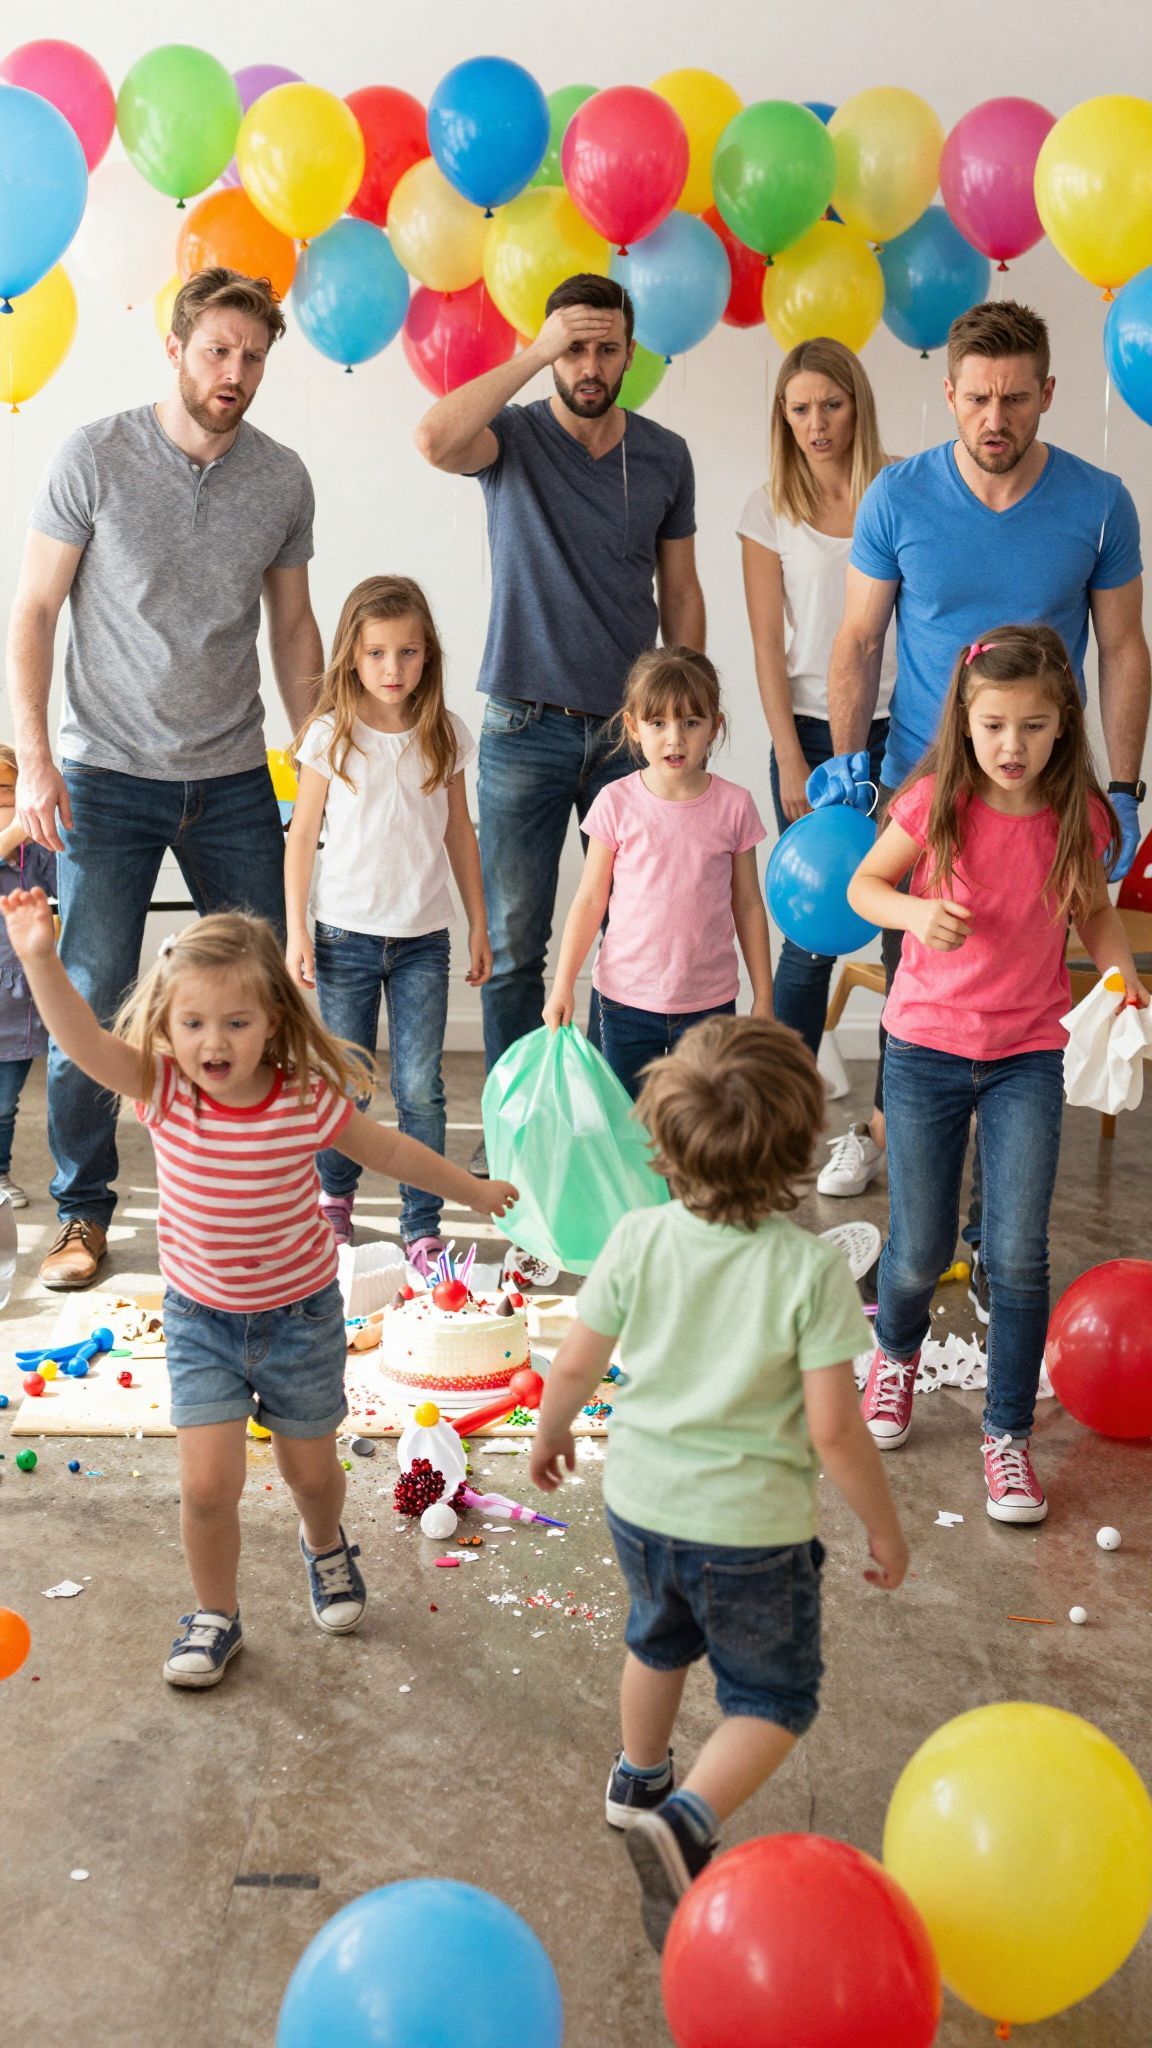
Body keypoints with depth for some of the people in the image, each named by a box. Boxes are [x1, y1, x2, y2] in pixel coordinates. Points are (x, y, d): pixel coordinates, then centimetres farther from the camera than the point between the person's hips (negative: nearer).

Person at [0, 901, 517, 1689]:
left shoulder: (309, 1102, -19)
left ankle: (326, 1546, 52)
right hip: (201, 1319, 0)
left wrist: (475, 1189, 11)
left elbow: (390, 1151, -1)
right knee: (209, 1483, -6)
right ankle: (215, 1616, 21)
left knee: (311, 1469, 16)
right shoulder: (163, 1090, -18)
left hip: (300, 1314, 0)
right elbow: (84, 1041, -35)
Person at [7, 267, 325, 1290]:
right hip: (107, 779, -2)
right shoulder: (94, 458, -5)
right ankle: (84, 1209, 15)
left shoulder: (283, 477, 3)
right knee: (89, 999, -1)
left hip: (234, 781, 3)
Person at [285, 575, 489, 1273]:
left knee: (420, 1088, -1)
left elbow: (459, 832, 10)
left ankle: (423, 1227, 9)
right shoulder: (331, 735, -4)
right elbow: (303, 834, 1)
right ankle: (336, 1196, 33)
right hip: (346, 935, -1)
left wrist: (480, 925, 11)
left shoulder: (445, 735, 2)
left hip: (424, 938, 1)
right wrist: (296, 931, -3)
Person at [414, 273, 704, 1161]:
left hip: (631, 729, 2)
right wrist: (533, 355, -20)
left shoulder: (665, 456, 7)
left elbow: (680, 593, 12)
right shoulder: (516, 437, -1)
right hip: (526, 729, -2)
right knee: (514, 944, 4)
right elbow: (436, 439, -25)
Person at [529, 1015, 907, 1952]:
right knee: (775, 1699, 16)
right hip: (754, 1529, -4)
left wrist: (550, 1435, 17)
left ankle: (639, 1778, 53)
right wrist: (884, 1527, -5)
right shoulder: (812, 1268, -22)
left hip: (641, 1503, 4)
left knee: (661, 1639, 32)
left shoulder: (639, 1238, -12)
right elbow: (835, 1427, -20)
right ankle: (686, 1820, -5)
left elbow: (575, 1365, -4)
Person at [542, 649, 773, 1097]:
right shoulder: (617, 803, -6)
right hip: (627, 997, 0)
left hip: (709, 1001, 0)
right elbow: (590, 900, 0)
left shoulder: (733, 806, -4)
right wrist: (563, 986, -3)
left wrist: (763, 996, 6)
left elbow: (748, 905, 4)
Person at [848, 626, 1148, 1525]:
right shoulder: (936, 804, -12)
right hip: (927, 1050, -1)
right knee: (919, 1255, 7)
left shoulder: (1078, 817, -6)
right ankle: (897, 1352, 41)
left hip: (1028, 1057, 1)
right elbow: (863, 886, 0)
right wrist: (916, 911, -21)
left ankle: (1008, 1435, 13)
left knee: (1018, 1256, -5)